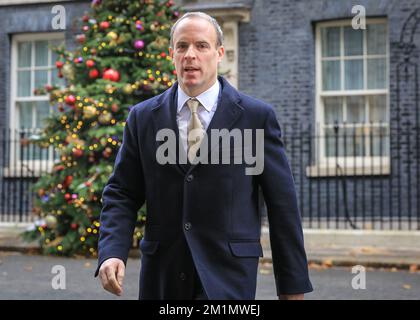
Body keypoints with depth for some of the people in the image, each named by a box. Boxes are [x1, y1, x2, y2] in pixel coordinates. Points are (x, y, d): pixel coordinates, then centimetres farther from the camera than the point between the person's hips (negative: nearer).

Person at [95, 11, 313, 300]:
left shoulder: (256, 116, -1)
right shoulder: (143, 117, 6)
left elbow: (282, 203, 0)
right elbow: (122, 194, 7)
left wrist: (292, 286, 2)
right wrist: (112, 252, -12)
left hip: (227, 275, -2)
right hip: (162, 274, 3)